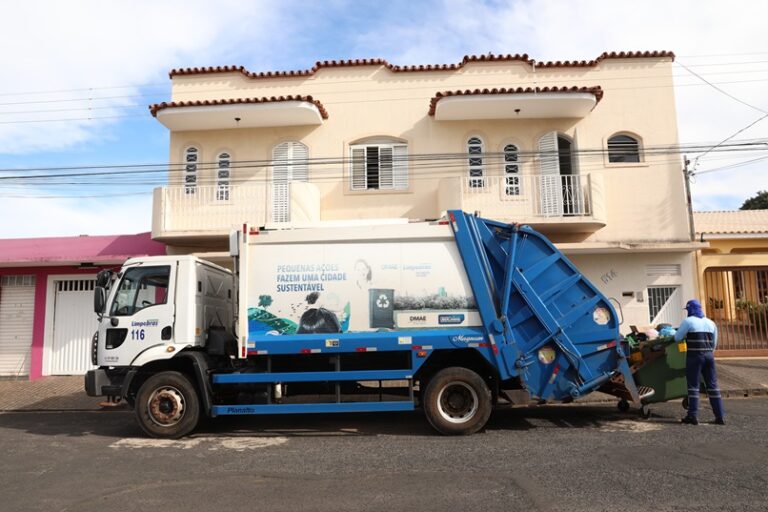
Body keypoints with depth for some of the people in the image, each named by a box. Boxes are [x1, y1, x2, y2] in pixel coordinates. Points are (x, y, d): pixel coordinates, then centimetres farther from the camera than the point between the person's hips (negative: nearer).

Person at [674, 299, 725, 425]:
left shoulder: (688, 321, -5)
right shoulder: (710, 323, 14)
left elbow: (677, 338, -4)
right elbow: (714, 343, 18)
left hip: (694, 356, -5)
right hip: (709, 356, 5)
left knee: (693, 386, -1)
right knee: (712, 385, 9)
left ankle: (693, 416, -2)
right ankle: (720, 416, 11)